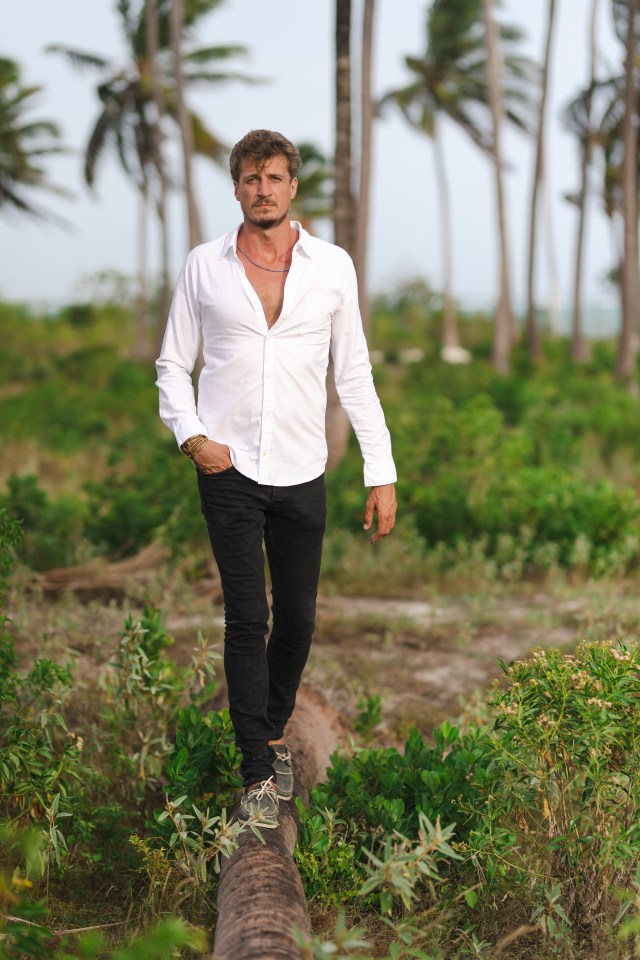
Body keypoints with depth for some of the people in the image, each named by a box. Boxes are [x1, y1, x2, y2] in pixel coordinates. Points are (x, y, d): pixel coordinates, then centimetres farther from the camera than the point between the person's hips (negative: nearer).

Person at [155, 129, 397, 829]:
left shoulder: (332, 266, 3)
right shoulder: (203, 266, 2)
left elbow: (354, 374, 5)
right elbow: (172, 364, 7)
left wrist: (382, 473, 1)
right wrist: (191, 434, -11)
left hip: (302, 471, 2)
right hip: (229, 468, -1)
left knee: (298, 619, 8)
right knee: (247, 619, -5)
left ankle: (271, 731, 33)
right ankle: (258, 774, 3)